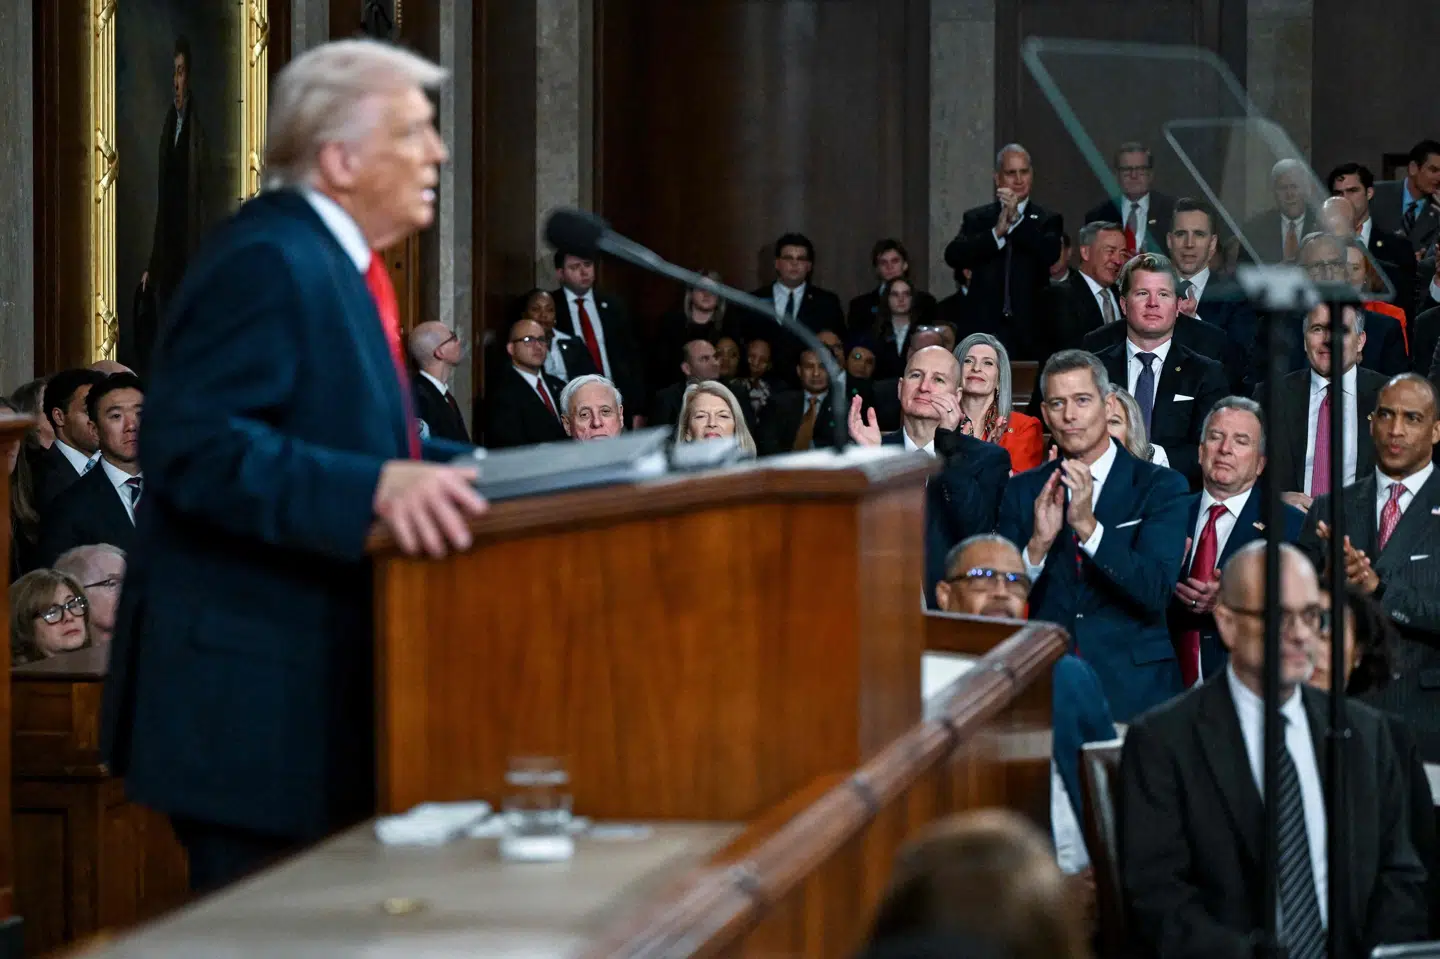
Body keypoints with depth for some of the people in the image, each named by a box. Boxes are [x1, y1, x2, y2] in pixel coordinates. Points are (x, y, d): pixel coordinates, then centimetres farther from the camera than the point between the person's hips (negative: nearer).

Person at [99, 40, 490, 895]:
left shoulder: (334, 263, 16)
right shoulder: (267, 263, -16)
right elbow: (201, 450, -26)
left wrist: (492, 470, 10)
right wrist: (377, 488, -35)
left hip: (314, 683, 10)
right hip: (253, 700, -10)